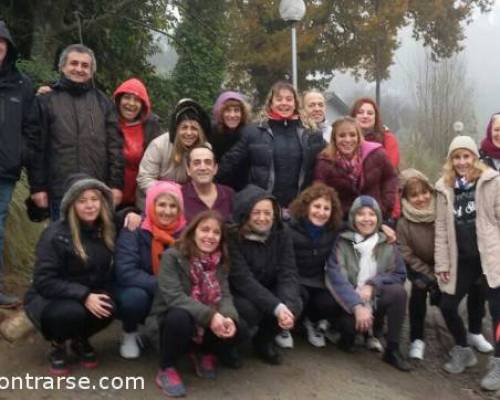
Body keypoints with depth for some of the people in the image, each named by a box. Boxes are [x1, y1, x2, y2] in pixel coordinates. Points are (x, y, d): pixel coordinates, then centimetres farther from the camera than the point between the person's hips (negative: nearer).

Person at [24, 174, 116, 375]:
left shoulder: (105, 230, -4)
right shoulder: (55, 235, -20)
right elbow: (44, 281, -22)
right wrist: (83, 295, -33)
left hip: (91, 297, 4)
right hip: (48, 299, -4)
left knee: (107, 309, -28)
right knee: (73, 312, -37)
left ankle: (80, 340, 5)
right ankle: (57, 345, -1)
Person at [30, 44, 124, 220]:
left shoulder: (103, 102, 11)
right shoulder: (46, 101, 6)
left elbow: (115, 146, 6)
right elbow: (37, 147, 2)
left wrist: (116, 184, -1)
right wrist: (37, 186, -3)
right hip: (60, 190, -1)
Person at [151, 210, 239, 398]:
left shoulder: (219, 262, 2)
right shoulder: (172, 256, -15)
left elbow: (225, 296, -8)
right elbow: (174, 296, -26)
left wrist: (229, 317, -31)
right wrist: (209, 315, -35)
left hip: (208, 325, 5)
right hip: (172, 320, -4)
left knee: (233, 329, -22)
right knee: (180, 317, -37)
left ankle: (204, 354, 12)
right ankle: (167, 369, -10)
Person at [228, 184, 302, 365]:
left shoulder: (281, 233, -8)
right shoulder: (232, 237, -22)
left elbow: (288, 273, -15)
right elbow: (243, 280, -29)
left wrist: (287, 306, -35)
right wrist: (276, 307, -38)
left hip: (268, 291, 4)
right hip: (237, 293, -4)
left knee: (295, 304, -23)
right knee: (249, 309, -35)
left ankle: (264, 341, 6)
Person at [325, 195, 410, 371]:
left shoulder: (387, 243, 1)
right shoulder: (342, 242, -9)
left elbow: (399, 274, -3)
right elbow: (336, 278, -20)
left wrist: (372, 285, -19)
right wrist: (357, 307, -32)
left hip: (375, 300, 3)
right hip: (350, 304, -3)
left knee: (399, 291, -26)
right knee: (352, 322, -35)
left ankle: (392, 350, -13)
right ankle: (349, 331, 5)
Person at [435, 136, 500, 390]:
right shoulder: (445, 188, 6)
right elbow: (441, 228, 7)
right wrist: (442, 263, 3)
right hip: (462, 260, 4)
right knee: (447, 306, 5)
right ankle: (463, 351, 29)